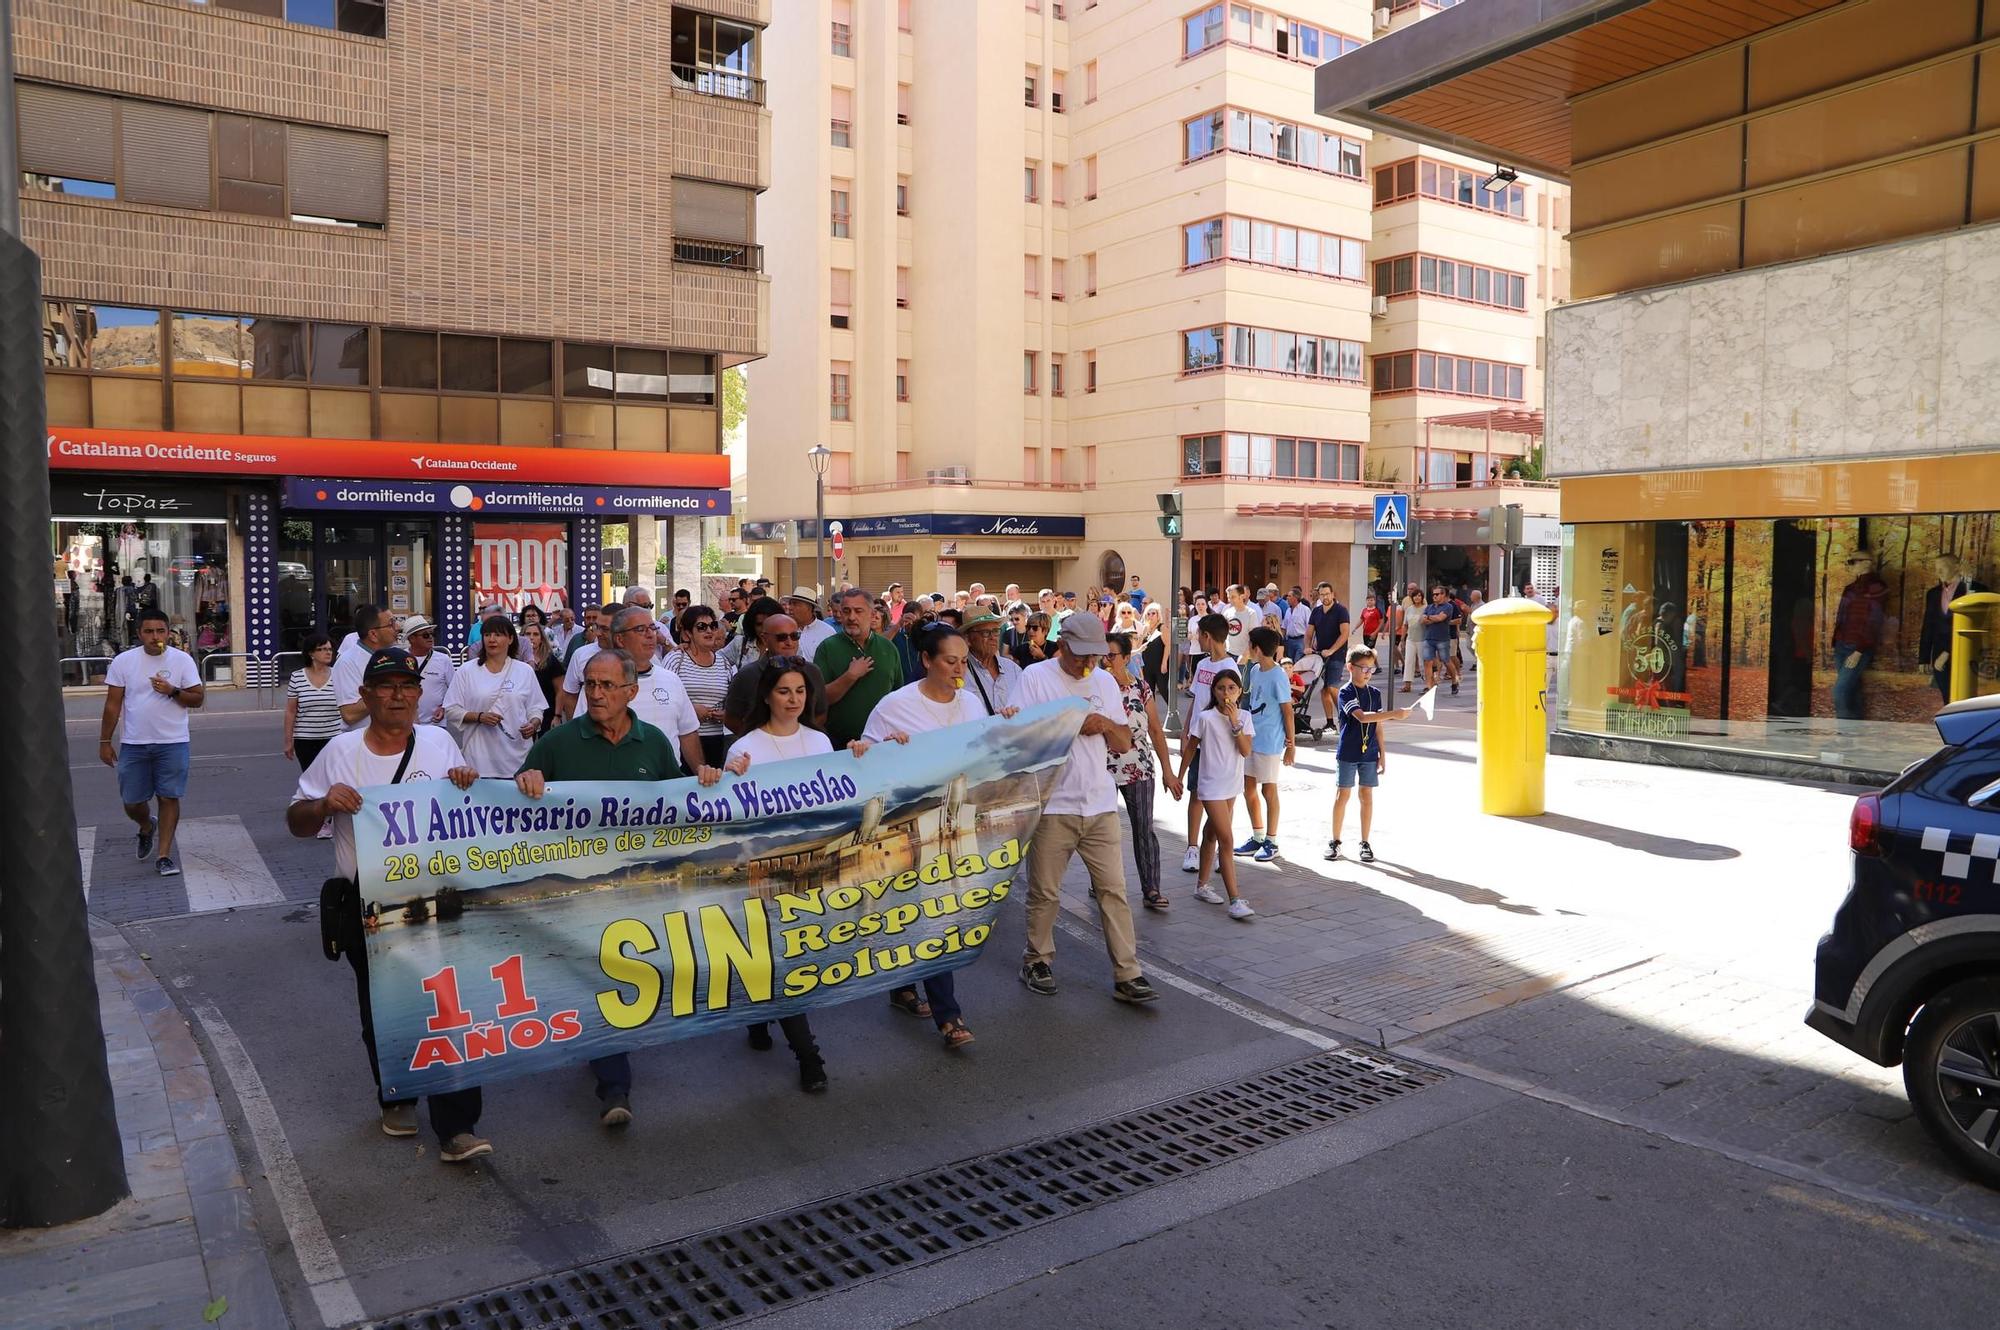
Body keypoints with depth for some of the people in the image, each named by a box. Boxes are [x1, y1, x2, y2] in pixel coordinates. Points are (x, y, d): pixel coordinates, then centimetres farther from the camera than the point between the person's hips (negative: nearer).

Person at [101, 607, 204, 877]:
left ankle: (164, 856, 6)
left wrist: (173, 692, -20)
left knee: (169, 798, -2)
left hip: (172, 743, -1)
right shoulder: (124, 661, 0)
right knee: (132, 803, 7)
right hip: (133, 744, 1)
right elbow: (113, 704, 3)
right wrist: (105, 742, 3)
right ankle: (147, 828, 41)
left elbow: (198, 698, -1)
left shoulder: (182, 660, -2)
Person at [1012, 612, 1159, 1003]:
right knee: (1044, 893, 7)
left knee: (1113, 889, 3)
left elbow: (1124, 743, 13)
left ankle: (1127, 975, 7)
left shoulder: (1104, 681, 11)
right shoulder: (1035, 677, -3)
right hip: (1052, 806, -4)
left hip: (1100, 805, 4)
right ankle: (1037, 960, 26)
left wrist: (1107, 724, -8)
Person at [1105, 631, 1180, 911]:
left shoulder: (1141, 687, 1)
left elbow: (1156, 730, 5)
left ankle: (1151, 889, 4)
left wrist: (1167, 771, 4)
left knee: (1144, 829, 0)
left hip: (1139, 768, 1)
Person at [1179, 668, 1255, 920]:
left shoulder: (1244, 717, 0)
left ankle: (1202, 885, 32)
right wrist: (1179, 778, 3)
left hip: (1232, 786, 6)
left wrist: (1235, 722, -18)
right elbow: (1190, 749, -2)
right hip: (1211, 786, -6)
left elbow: (1246, 751, -11)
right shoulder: (1205, 718, -12)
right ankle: (1235, 900, -12)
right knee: (1226, 839, -11)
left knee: (1212, 834, 19)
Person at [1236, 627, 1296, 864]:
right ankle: (1258, 838, 27)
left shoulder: (1278, 677, -17)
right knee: (1249, 788, 13)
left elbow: (1287, 712, -14)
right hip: (1251, 738, 8)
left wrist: (1291, 744, -12)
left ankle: (1271, 842, 17)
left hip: (1270, 742, -8)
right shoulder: (1254, 670, 6)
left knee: (1268, 790, 3)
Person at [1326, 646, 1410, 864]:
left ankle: (1365, 843, 15)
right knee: (1342, 795, 3)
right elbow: (1362, 717, -25)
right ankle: (1335, 842, 12)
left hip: (1369, 754, 4)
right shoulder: (1346, 693, -11)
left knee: (1367, 796, 7)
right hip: (1348, 754, -4)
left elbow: (1377, 725, 11)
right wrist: (1393, 714, -32)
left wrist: (1382, 753, 9)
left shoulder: (1375, 693, 6)